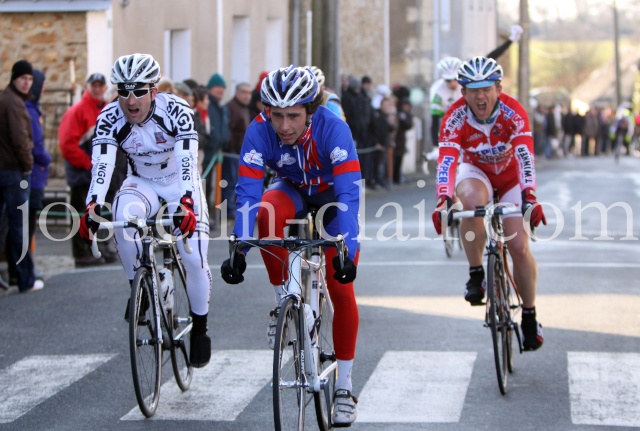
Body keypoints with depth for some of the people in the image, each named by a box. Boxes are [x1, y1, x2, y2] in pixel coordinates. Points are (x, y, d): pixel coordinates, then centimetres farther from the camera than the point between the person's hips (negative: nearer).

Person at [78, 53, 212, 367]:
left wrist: (185, 203, -52)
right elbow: (102, 165, -31)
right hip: (142, 184, 1)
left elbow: (187, 161, -37)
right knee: (123, 214, -33)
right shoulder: (110, 118, -20)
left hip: (181, 184, -1)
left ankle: (199, 329, 10)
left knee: (194, 258, -13)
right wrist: (93, 206, -47)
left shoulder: (176, 111, -26)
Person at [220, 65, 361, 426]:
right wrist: (238, 252, -44)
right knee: (266, 213, -34)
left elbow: (349, 193, -40)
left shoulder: (333, 128, -36)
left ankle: (344, 387, 3)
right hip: (292, 191, 2)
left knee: (341, 289, -10)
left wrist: (347, 251, -50)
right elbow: (247, 193, -33)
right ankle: (284, 301, -14)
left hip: (333, 196, -2)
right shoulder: (259, 132, -30)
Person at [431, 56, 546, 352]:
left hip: (510, 176, 0)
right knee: (472, 200, -37)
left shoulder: (513, 113, -30)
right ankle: (476, 274, -19)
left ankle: (529, 315, 9)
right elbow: (446, 160, -38)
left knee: (519, 247, -11)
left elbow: (525, 157, -41)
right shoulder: (455, 117, -28)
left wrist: (529, 197, -57)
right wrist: (443, 200, -55)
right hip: (475, 171, 0)